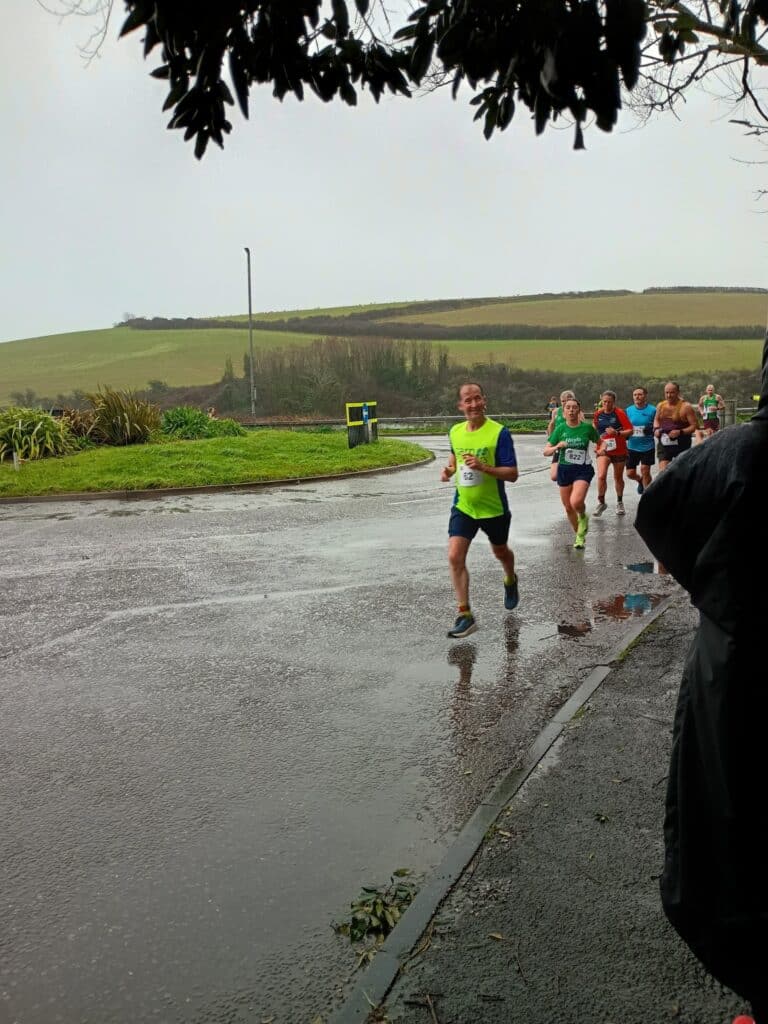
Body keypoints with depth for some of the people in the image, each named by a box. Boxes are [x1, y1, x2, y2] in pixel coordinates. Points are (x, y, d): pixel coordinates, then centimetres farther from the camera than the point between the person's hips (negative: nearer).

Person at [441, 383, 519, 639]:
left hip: (494, 508, -3)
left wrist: (483, 467, -32)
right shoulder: (455, 432, -1)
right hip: (463, 506, 3)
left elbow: (512, 474, -18)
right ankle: (465, 615, -7)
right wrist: (449, 469, 0)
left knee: (500, 552, 21)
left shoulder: (499, 432, -17)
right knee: (455, 557, -14)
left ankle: (510, 581, 56)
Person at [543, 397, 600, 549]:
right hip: (564, 469, 3)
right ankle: (580, 535, 34)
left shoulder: (587, 427, -5)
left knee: (576, 502, -26)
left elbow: (599, 442, 12)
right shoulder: (560, 429, -2)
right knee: (568, 508, 10)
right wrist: (557, 447, -21)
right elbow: (546, 451, -1)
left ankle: (583, 517, 11)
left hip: (583, 469, -3)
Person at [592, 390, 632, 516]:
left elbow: (630, 430, -13)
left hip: (619, 450, -1)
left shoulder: (619, 413, -9)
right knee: (601, 476, -18)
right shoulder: (598, 414, 1)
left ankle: (619, 502, 33)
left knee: (618, 478, 13)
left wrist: (617, 433, -29)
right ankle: (601, 502, -2)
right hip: (603, 449, 1)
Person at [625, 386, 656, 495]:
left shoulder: (652, 410, -5)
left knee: (645, 471, -5)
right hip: (632, 447, 3)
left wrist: (652, 430, -18)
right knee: (630, 473, 6)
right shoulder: (628, 410, 4)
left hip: (647, 447, -3)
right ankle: (640, 481, 40)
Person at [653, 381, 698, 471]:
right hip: (664, 443, 3)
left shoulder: (686, 407, -11)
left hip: (681, 444, -3)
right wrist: (656, 429, 2)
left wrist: (680, 432, -27)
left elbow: (694, 426, -13)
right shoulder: (661, 406, 5)